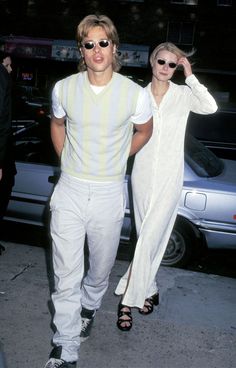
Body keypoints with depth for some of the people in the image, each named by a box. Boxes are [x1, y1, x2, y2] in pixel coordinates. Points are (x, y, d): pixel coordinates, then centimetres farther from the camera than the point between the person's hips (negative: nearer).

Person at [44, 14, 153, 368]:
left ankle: (89, 305, 50)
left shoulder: (135, 94, -9)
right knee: (66, 274, 3)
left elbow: (144, 131, 10)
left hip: (109, 193, 0)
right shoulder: (64, 89, -4)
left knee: (101, 267, 18)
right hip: (69, 191, 1)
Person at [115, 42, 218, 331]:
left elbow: (210, 107, -19)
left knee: (149, 238, -4)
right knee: (149, 237, 12)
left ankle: (129, 298, 7)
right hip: (143, 174, 2)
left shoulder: (183, 94, -1)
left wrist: (190, 76, -16)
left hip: (169, 177, -2)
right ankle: (148, 289, 29)